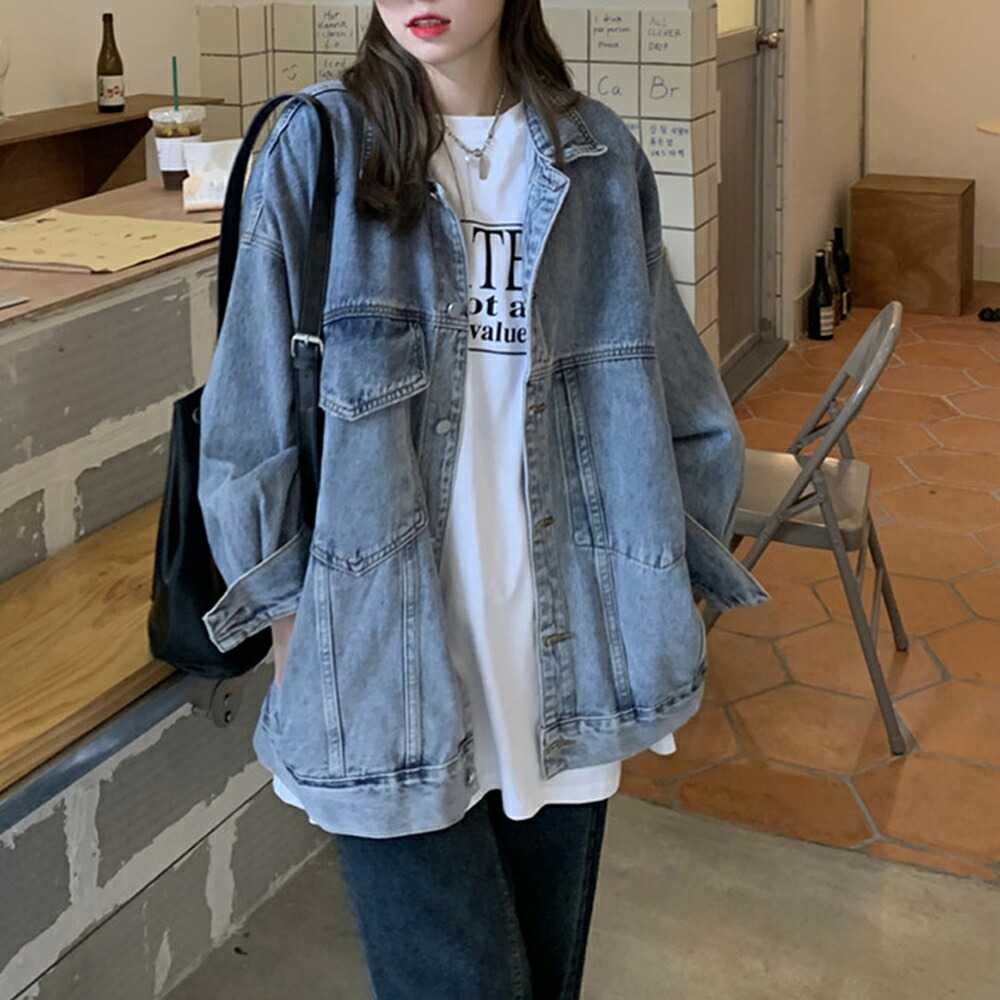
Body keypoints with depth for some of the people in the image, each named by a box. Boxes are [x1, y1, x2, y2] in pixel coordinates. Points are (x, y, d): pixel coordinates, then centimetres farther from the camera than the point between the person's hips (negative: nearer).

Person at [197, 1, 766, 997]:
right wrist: (289, 616, 1)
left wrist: (655, 594, 9)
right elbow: (251, 409, 0)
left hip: (562, 644, 3)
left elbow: (673, 396, 10)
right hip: (385, 652, -3)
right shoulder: (316, 149, -5)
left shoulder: (597, 158, 3)